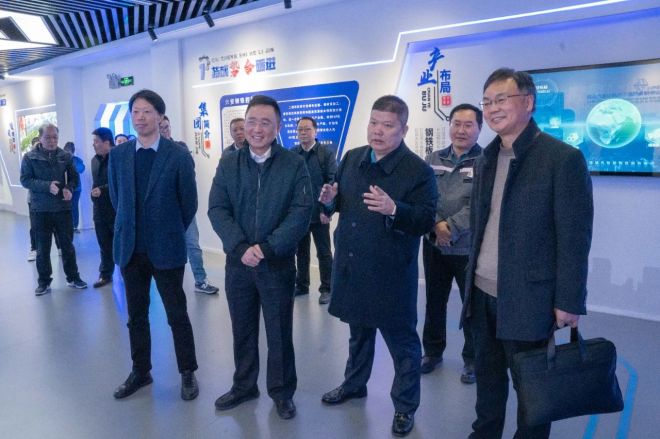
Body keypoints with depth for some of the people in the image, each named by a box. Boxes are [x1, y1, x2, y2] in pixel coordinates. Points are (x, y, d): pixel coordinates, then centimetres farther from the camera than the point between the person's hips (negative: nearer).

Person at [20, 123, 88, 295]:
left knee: (67, 245, 10)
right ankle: (44, 282, 19)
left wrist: (69, 189, -13)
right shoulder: (30, 157, -2)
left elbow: (74, 177, 8)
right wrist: (47, 186, -22)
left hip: (63, 208, 1)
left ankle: (73, 277, 22)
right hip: (40, 210, -1)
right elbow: (25, 180, -7)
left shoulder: (65, 156, 3)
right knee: (43, 248, 8)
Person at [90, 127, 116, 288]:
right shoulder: (95, 160, 13)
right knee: (105, 246, 14)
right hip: (99, 210, 7)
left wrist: (102, 190, -21)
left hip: (117, 209, -7)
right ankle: (105, 274, 24)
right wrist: (94, 193, 13)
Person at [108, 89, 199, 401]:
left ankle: (188, 373, 22)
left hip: (166, 248, -4)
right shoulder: (118, 155, 4)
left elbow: (189, 202, -1)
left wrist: (170, 233, 7)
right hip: (130, 248, 4)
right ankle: (140, 371, 31)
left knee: (177, 315, 6)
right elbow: (117, 198, 14)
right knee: (136, 315, 14)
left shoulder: (178, 156, -8)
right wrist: (131, 229, 14)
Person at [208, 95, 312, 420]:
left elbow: (301, 213, -11)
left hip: (278, 263, -2)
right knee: (242, 330, 17)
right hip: (238, 262, 3)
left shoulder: (294, 164, -4)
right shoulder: (228, 164, 4)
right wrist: (241, 248, -17)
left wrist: (267, 248, -18)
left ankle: (282, 391, 30)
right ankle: (244, 386, 37)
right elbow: (217, 210, -3)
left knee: (279, 332, 10)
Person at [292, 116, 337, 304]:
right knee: (301, 251, 15)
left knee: (324, 253, 7)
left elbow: (332, 182, -8)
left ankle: (326, 289, 18)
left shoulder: (327, 152, -4)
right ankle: (302, 285, 29)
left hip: (319, 213, -3)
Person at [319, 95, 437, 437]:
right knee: (358, 331, 25)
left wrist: (394, 210, -34)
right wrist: (331, 200, -7)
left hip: (391, 274, -5)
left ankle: (405, 406, 29)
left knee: (401, 340, 10)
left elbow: (426, 221, -18)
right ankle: (354, 384, 47)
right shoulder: (351, 159, 6)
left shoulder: (418, 170, -13)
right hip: (351, 267, 6)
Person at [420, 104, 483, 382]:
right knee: (434, 301, 15)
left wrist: (451, 229, -20)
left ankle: (472, 358, 27)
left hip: (469, 248, -3)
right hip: (434, 245, 4)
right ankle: (432, 350, 34)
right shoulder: (433, 159, 7)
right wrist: (437, 225, -16)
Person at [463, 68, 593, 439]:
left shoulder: (563, 158, -12)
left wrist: (569, 301, -12)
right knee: (487, 375, 20)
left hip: (528, 297, -6)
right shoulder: (486, 159, 9)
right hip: (482, 293, 6)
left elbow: (574, 237, -12)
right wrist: (473, 276, 13)